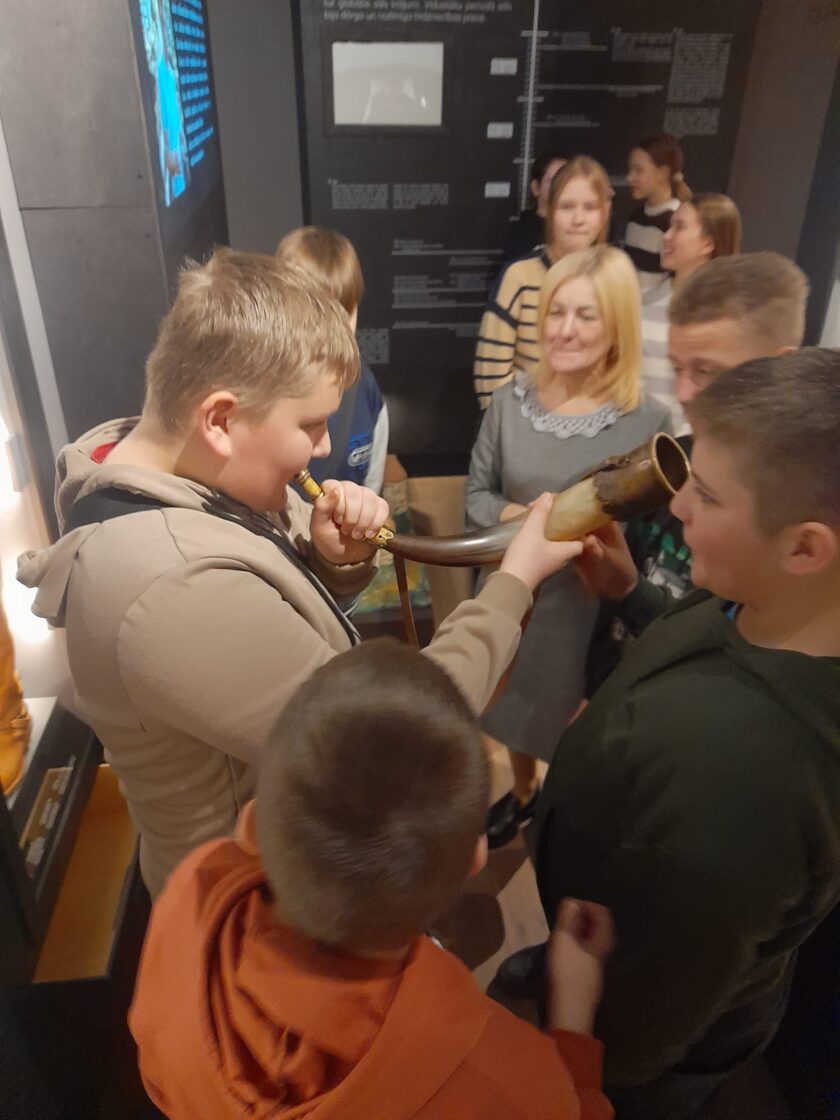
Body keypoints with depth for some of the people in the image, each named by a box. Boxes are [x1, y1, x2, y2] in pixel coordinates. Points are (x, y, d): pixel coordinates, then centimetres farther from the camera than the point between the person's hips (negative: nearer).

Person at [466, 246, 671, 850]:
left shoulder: (648, 422, -15)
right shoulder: (512, 398, -5)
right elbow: (476, 491, 1)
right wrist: (510, 516, -19)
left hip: (589, 605, -3)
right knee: (515, 708, 25)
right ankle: (522, 795, 56)